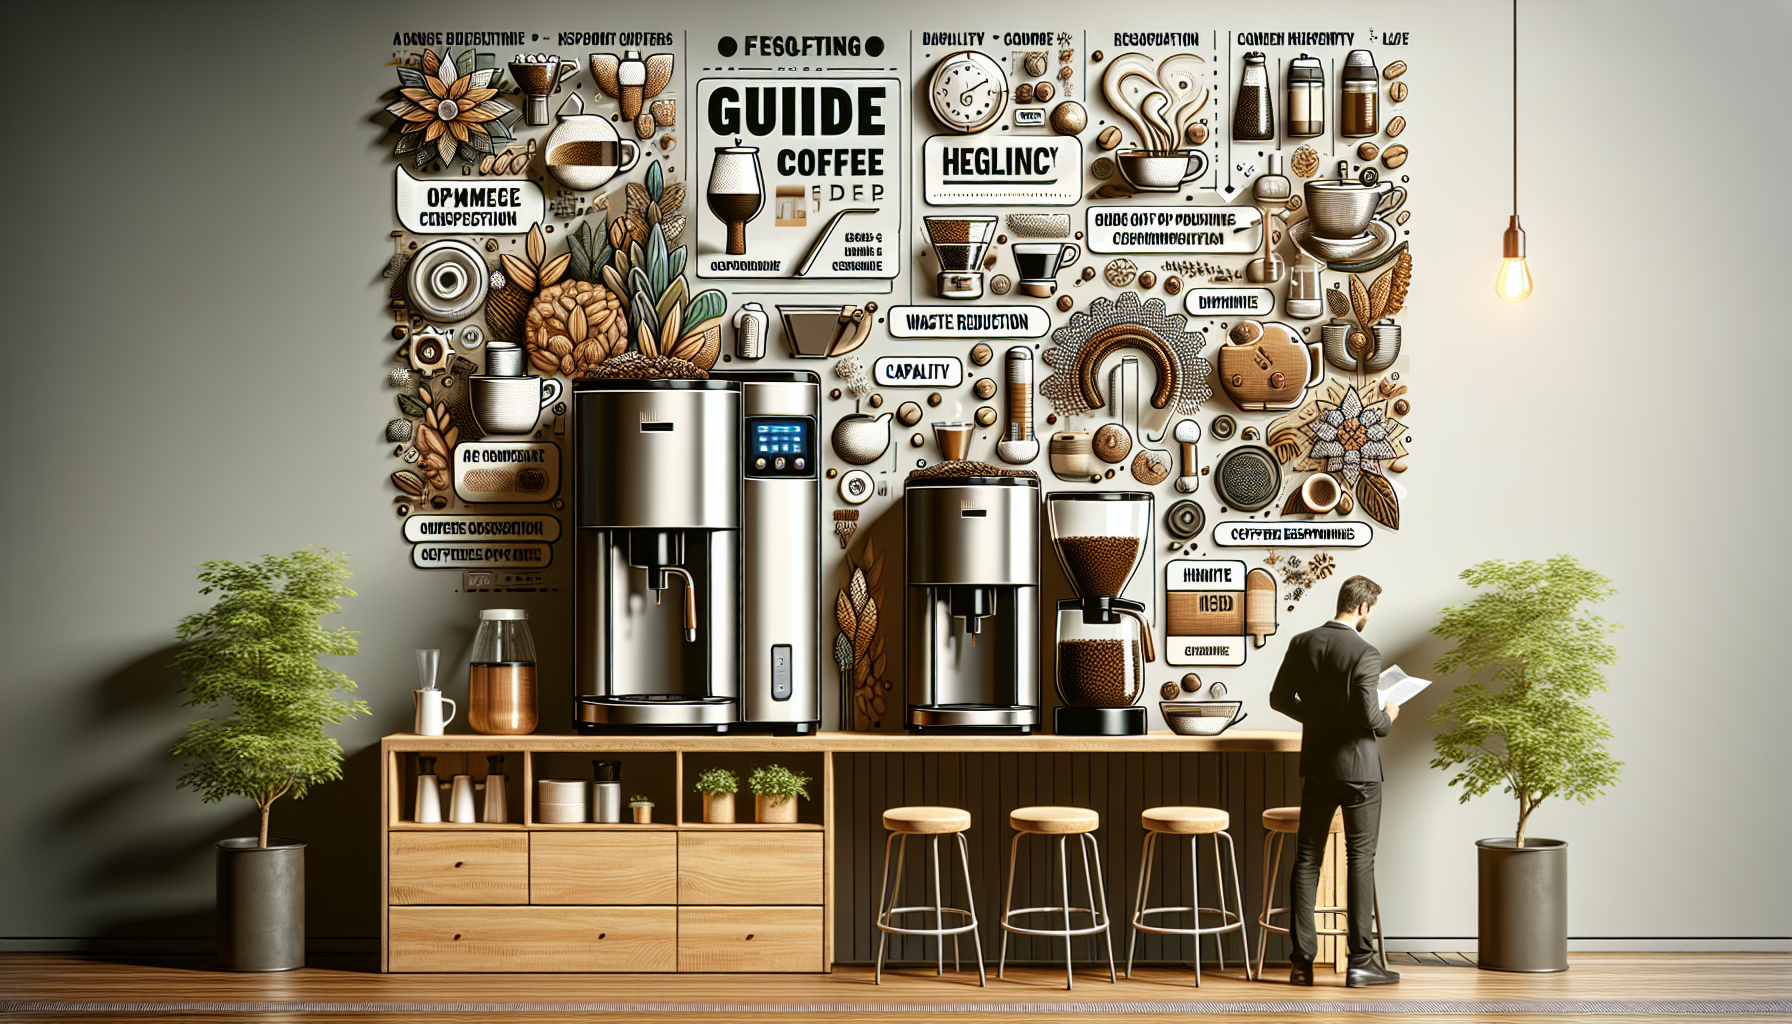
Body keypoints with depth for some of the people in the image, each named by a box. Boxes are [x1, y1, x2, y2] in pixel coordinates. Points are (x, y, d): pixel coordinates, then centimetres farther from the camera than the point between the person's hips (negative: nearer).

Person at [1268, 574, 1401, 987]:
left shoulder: (1301, 644, 0)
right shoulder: (1365, 654, -18)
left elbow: (1279, 698, 7)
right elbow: (1369, 717, -22)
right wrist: (1388, 717, 0)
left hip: (1316, 766, 5)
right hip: (1358, 768, -5)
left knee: (1306, 860, 10)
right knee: (1361, 861, 3)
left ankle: (1302, 962, 12)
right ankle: (1360, 961, 5)